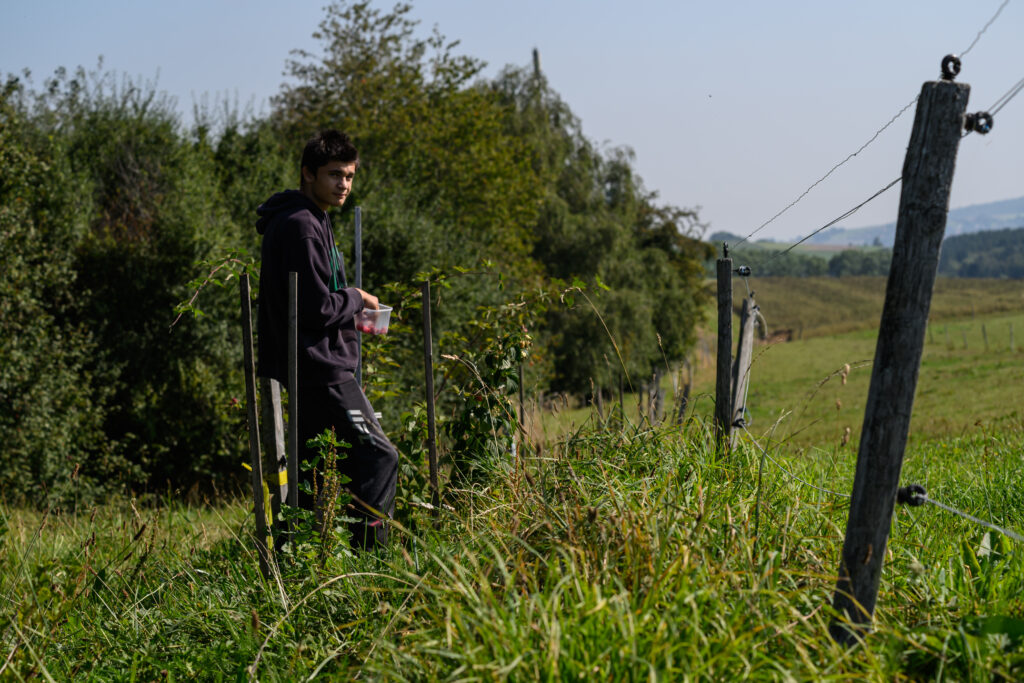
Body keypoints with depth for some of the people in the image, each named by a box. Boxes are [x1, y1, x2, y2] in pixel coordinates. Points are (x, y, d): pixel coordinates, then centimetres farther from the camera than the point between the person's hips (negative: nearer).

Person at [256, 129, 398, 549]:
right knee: (378, 456, -13)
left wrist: (351, 310, 14)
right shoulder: (300, 226, -15)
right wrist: (356, 299, -4)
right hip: (320, 368, -11)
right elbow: (317, 307, -20)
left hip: (313, 370, 11)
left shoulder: (310, 221, 19)